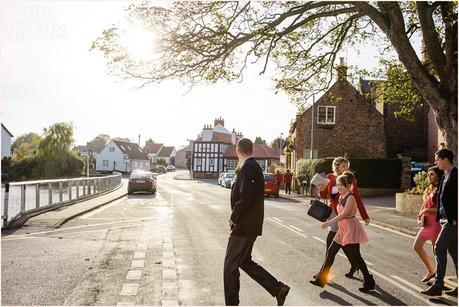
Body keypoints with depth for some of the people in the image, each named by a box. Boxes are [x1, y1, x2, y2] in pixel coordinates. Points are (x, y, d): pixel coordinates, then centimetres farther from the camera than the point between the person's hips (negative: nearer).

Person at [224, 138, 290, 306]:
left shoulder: (248, 167, -18)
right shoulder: (254, 166, 12)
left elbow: (245, 197, -26)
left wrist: (233, 218, -13)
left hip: (244, 226, -10)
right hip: (249, 224, 10)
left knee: (230, 265, 3)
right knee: (244, 261, 19)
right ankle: (278, 288, 20)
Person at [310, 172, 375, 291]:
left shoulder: (350, 198, -18)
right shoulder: (341, 197, 8)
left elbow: (343, 214, -23)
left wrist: (329, 223, -23)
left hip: (351, 229, -9)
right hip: (342, 229, 9)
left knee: (355, 256, -1)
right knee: (331, 251, 7)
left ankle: (369, 282, 16)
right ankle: (321, 279, 14)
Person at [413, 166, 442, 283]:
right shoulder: (430, 190, 13)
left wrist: (427, 210, -16)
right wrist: (421, 214, 6)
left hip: (436, 224, -9)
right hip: (427, 223, 9)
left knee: (436, 251, 0)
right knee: (417, 246, 11)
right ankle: (431, 270, 25)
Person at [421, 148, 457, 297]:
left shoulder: (455, 175, -14)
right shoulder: (445, 176, 14)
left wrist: (454, 218, -19)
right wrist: (440, 216, 9)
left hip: (453, 220, -10)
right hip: (446, 218, 10)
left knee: (439, 248, -9)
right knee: (454, 251, 13)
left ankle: (437, 286, -3)